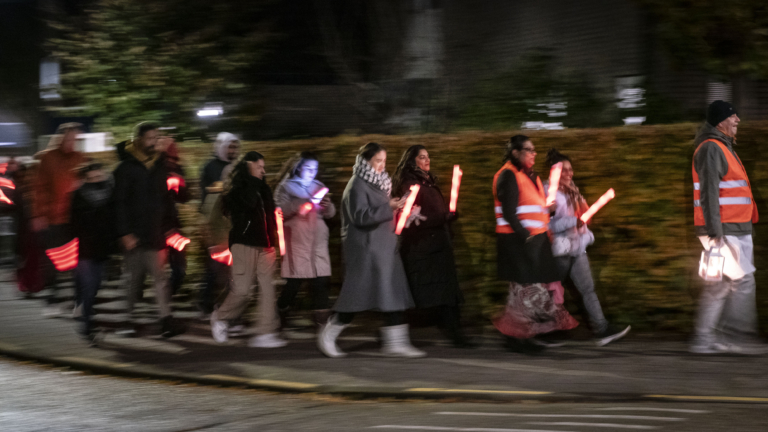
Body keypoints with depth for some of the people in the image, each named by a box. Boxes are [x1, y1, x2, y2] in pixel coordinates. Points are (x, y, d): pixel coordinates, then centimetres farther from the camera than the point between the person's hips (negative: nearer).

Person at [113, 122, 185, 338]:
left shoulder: (160, 166, 12)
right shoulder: (126, 168, -6)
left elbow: (166, 199, 17)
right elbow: (119, 203, -9)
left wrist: (169, 227, 11)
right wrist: (125, 233, -14)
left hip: (156, 234, 4)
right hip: (134, 235, -4)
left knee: (160, 278, -1)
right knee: (134, 280, 3)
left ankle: (166, 319, 1)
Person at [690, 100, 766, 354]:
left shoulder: (723, 148, 20)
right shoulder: (711, 148, -12)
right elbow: (708, 193, -19)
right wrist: (715, 233, -23)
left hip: (733, 229, 10)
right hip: (723, 231, -10)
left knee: (719, 285, 8)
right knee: (743, 279, -8)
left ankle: (703, 341, 10)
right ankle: (738, 336, -2)